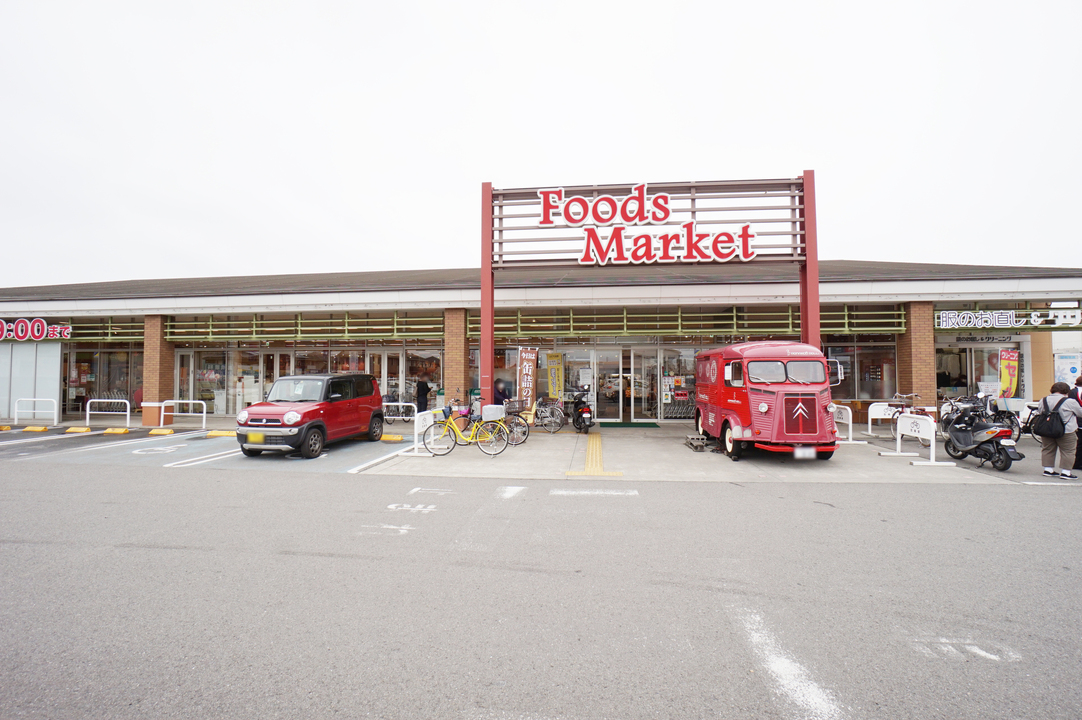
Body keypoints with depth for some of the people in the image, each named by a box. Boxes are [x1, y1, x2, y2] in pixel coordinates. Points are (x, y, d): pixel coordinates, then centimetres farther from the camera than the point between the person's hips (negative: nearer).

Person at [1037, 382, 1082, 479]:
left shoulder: (1043, 401, 4)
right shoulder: (1070, 402, -10)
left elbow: (1039, 412, 12)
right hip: (1066, 431, -5)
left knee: (1047, 450, 13)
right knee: (1067, 452, 4)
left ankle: (1048, 469, 17)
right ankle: (1065, 472, 5)